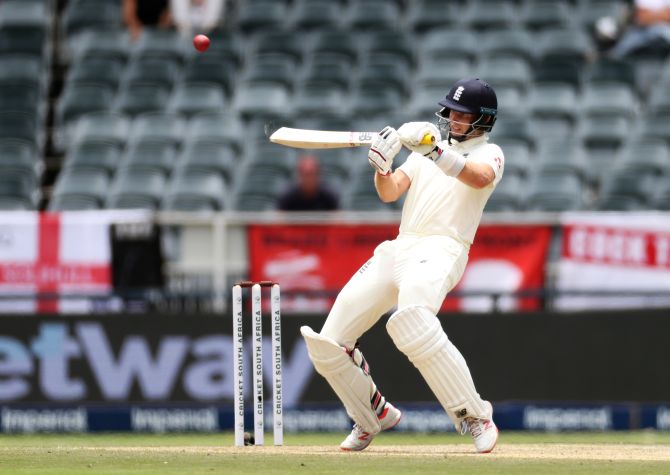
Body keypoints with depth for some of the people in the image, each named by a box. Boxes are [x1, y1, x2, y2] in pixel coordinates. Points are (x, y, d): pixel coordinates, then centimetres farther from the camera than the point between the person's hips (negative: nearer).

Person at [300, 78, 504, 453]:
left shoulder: (489, 153, 6)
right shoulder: (424, 151, 25)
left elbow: (479, 177, -18)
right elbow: (390, 192, 11)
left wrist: (434, 152, -31)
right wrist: (382, 164, -10)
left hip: (441, 250, -7)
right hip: (397, 250, 7)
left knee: (413, 323, -38)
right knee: (327, 345, 1)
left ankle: (475, 415, -27)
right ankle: (375, 416, 23)